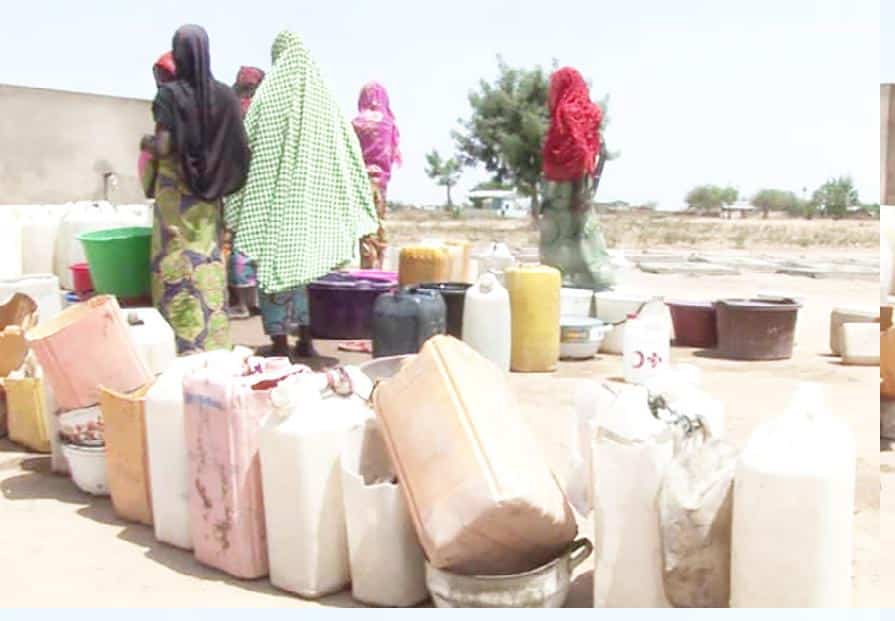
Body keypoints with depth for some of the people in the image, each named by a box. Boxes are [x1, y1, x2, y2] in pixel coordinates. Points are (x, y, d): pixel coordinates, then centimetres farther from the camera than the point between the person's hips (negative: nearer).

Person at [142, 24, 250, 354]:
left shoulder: (170, 93, -11)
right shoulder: (225, 95, 1)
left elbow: (162, 148, -15)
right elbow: (236, 148, 2)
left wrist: (146, 142, 7)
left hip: (175, 190, -4)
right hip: (209, 194, 4)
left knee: (177, 265, 2)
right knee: (209, 263, 10)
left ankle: (182, 346, 5)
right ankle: (213, 343, 13)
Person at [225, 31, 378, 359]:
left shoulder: (267, 96, -5)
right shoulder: (324, 97, 4)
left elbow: (246, 149, -5)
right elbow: (349, 152, 5)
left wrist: (236, 208, 2)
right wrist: (362, 208, 11)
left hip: (273, 201, -3)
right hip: (314, 202, 3)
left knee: (276, 265, 3)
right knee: (309, 266, 13)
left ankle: (280, 344, 3)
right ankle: (306, 339, 17)